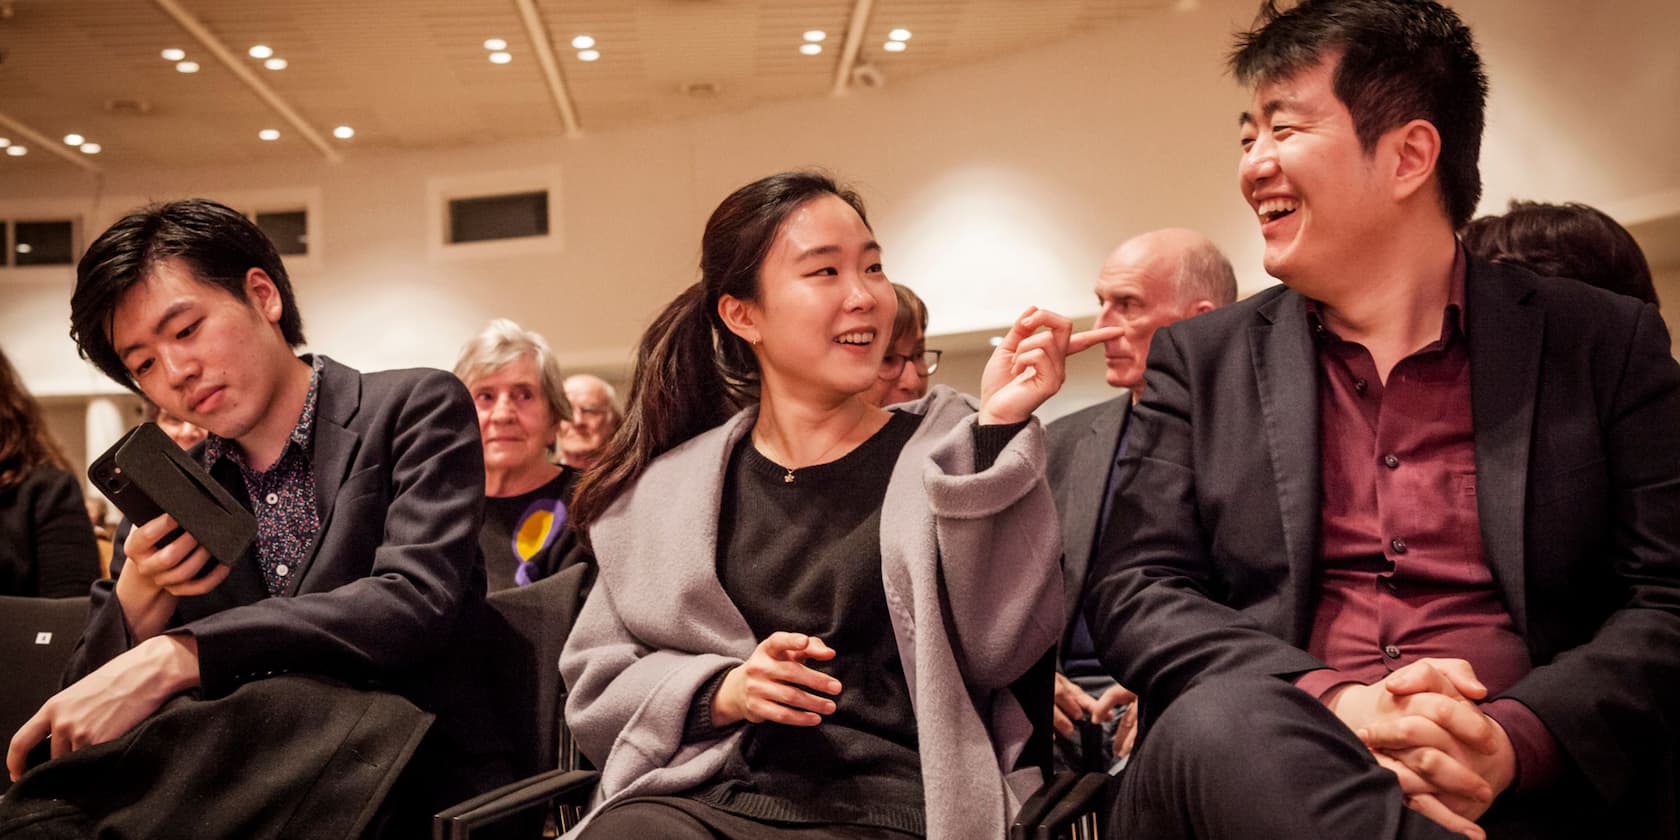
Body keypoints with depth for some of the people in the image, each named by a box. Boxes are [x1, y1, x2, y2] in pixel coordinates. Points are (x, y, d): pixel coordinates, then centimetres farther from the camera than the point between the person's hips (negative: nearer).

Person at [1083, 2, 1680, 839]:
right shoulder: (1199, 359, 12)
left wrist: (1515, 739, -15)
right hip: (1268, 768, 0)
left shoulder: (1606, 345, 10)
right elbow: (1131, 588, 4)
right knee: (1214, 723, -35)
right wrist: (1328, 700, -14)